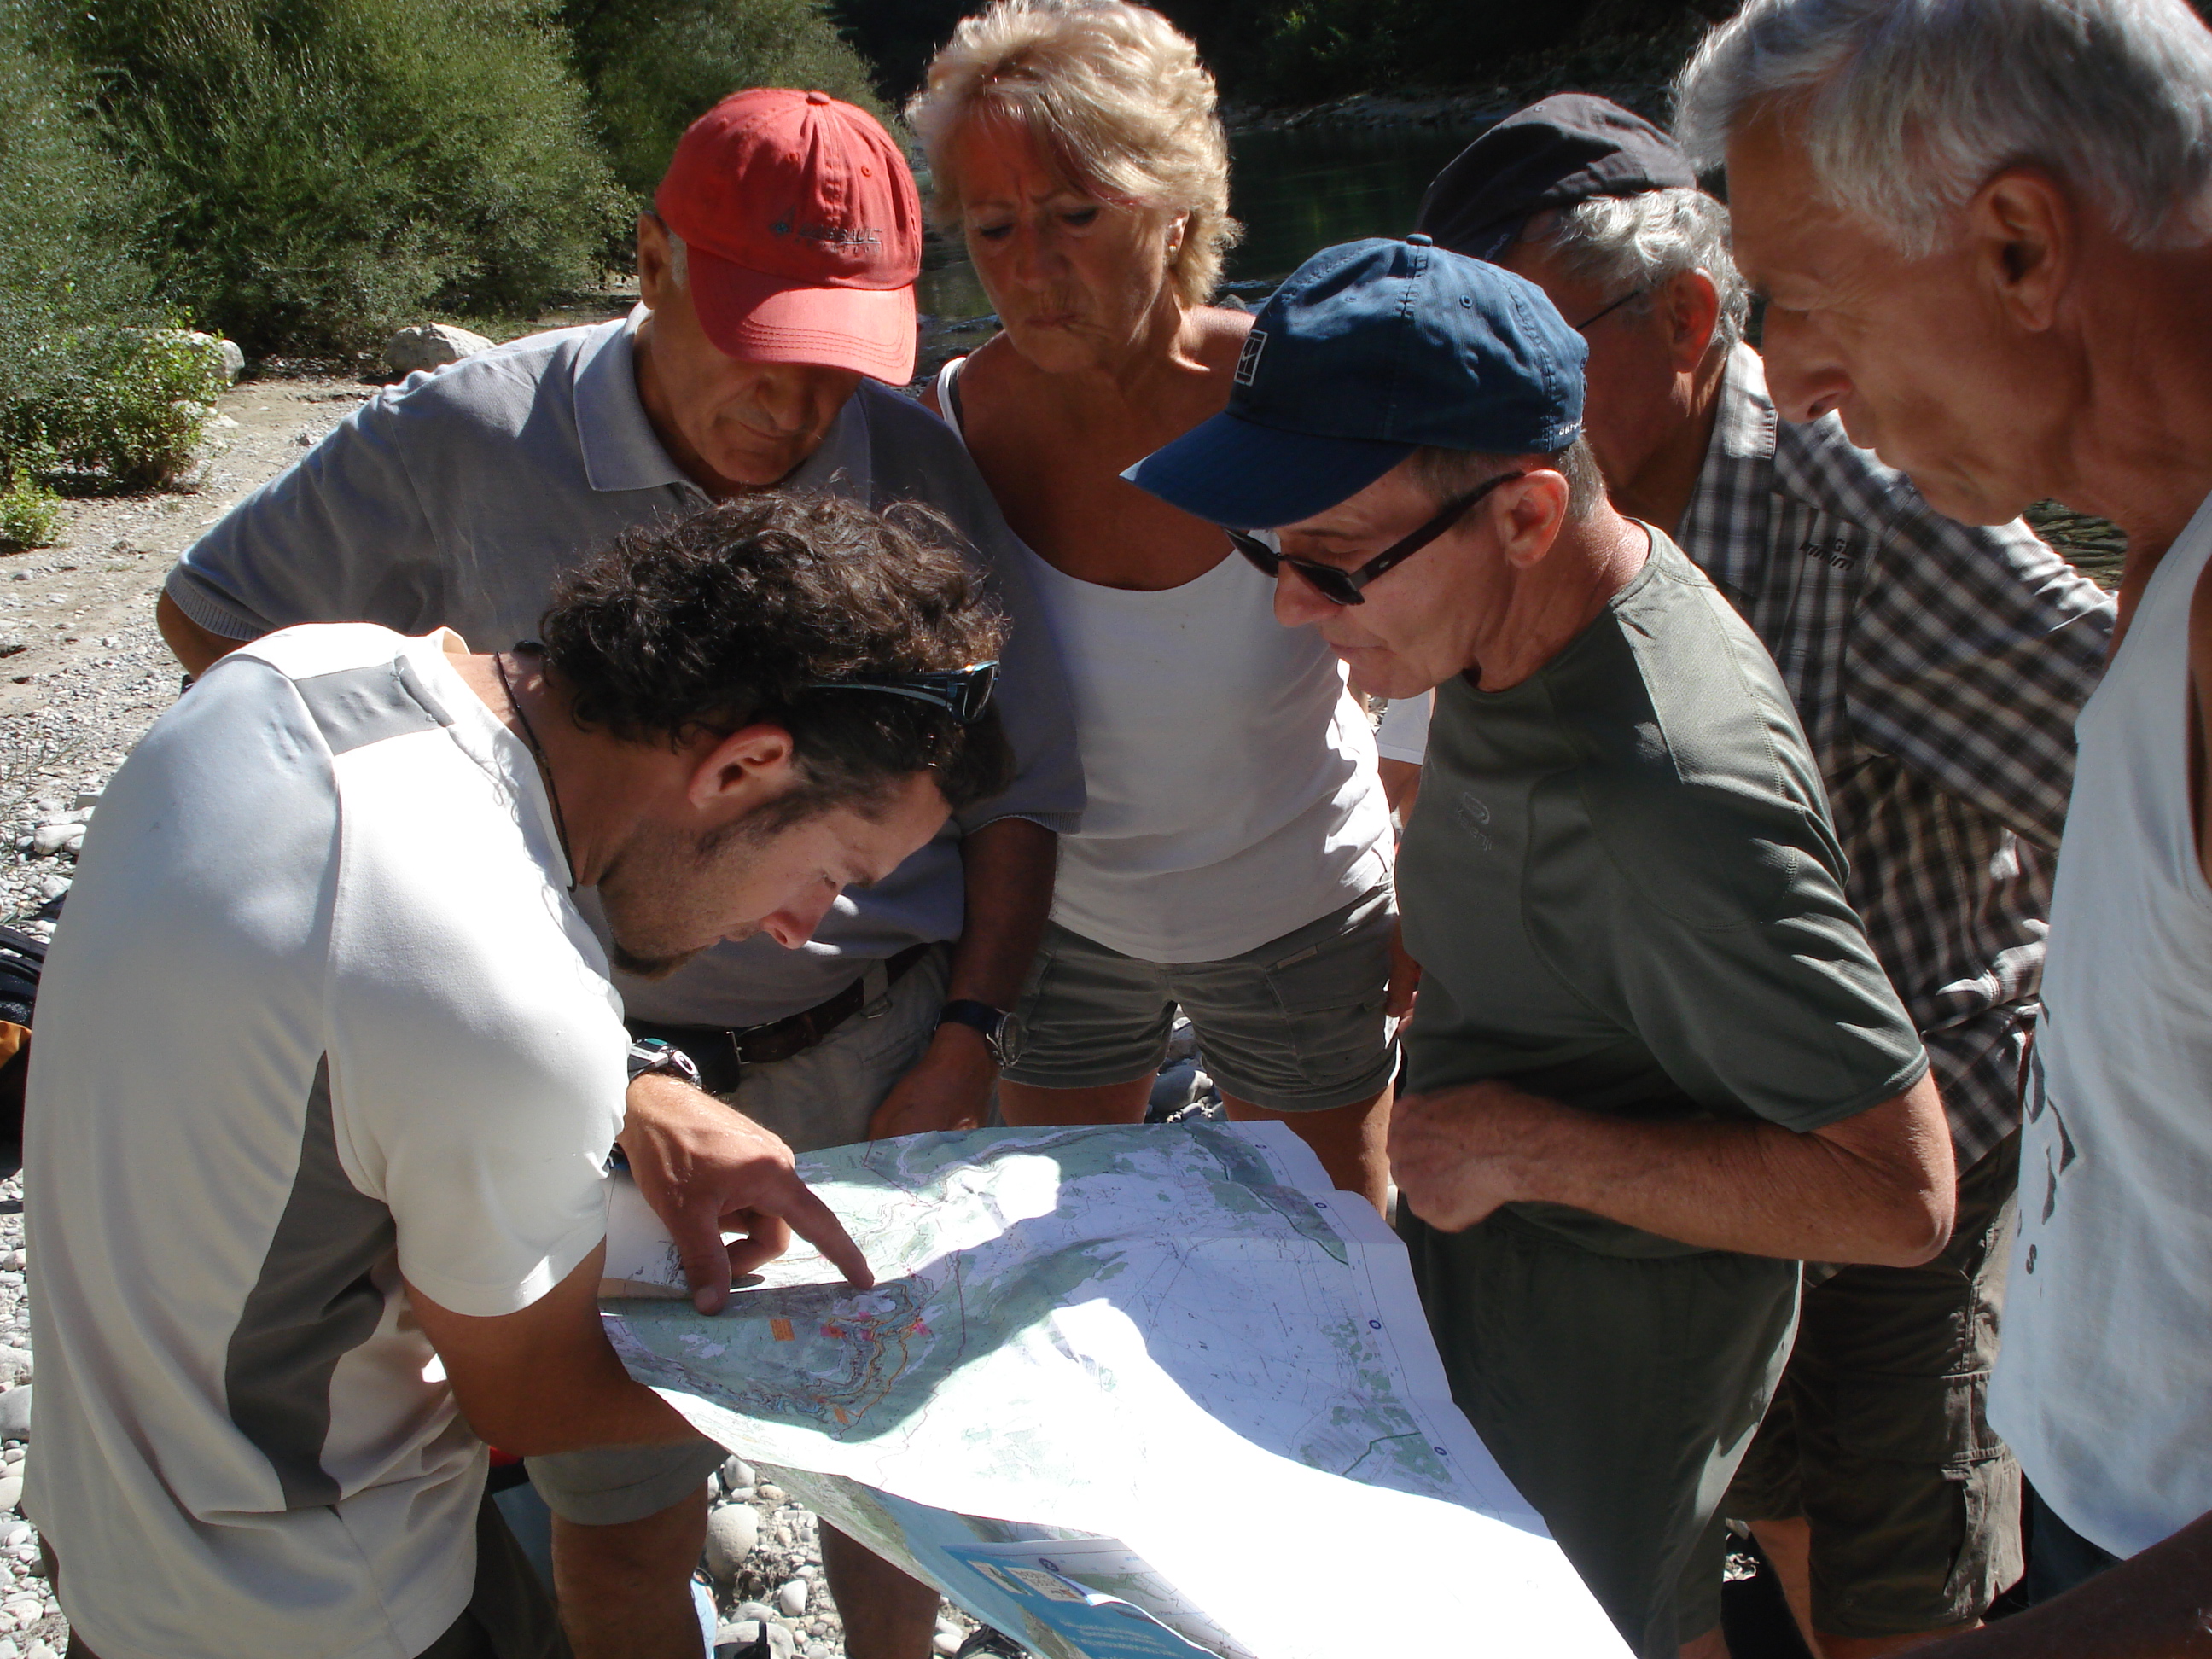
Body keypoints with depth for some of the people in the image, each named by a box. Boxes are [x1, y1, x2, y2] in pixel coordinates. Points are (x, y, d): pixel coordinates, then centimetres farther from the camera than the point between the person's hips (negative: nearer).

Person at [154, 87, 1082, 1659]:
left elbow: (1020, 785, 3)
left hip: (884, 1050, 2)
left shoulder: (923, 475, -5)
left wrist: (967, 1042, -5)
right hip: (609, 1074, -1)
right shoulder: (463, 443, -10)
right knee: (627, 1528, 10)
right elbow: (215, 625, 1)